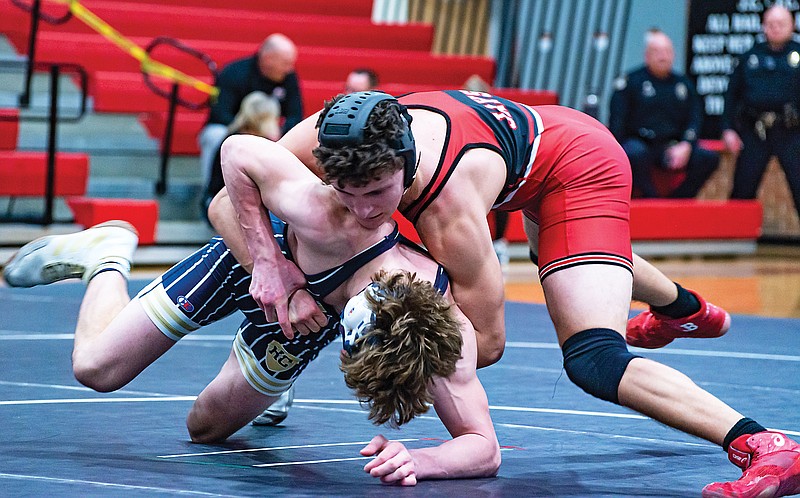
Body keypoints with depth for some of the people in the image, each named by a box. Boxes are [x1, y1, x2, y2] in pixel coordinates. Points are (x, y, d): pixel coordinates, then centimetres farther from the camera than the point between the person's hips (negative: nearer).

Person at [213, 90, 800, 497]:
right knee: (573, 259, 41)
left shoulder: (451, 209, -41)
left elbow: (486, 339, -32)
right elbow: (228, 201, -20)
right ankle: (686, 307, 72)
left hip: (577, 163, -9)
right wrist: (267, 262, -33)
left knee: (594, 361, -24)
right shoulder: (324, 140, -30)